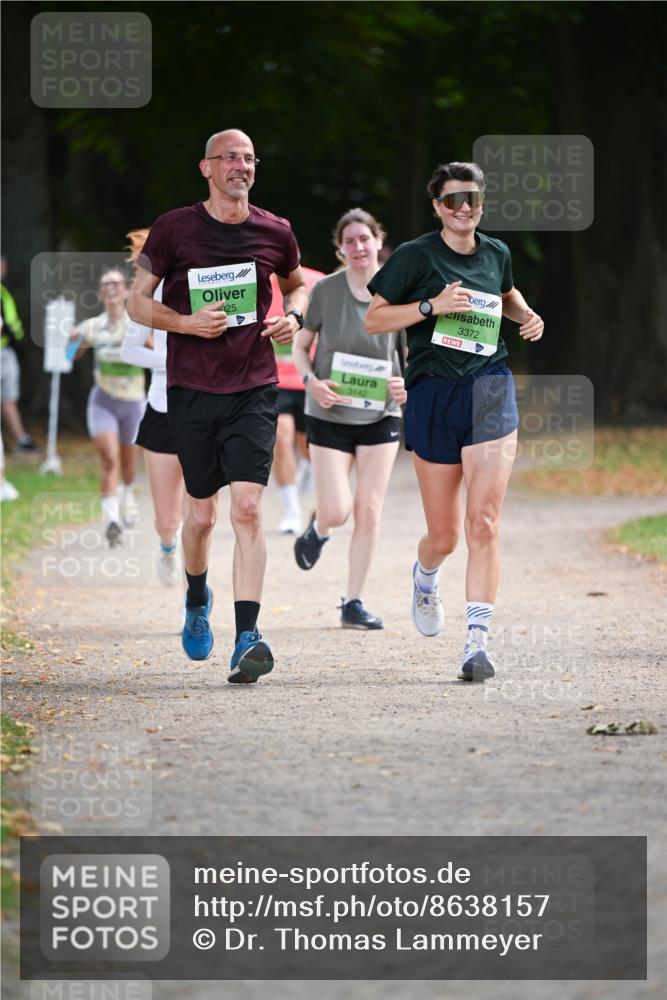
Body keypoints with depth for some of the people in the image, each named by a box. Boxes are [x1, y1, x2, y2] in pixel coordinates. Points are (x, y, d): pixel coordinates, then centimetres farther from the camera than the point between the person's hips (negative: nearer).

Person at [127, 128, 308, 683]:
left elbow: (297, 284, 24)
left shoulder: (275, 232, 4)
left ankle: (247, 638, -18)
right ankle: (197, 600, 39)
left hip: (254, 390, 0)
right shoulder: (174, 229, -3)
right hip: (192, 388, 0)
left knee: (248, 508, -14)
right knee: (201, 513, 8)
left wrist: (294, 316, 2)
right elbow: (139, 301, 2)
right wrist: (187, 322, -15)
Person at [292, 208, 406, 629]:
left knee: (369, 511, -2)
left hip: (381, 416, 1)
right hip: (330, 414, -1)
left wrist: (407, 383, -15)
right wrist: (312, 381, -15)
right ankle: (318, 529, 31)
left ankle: (354, 603, 8)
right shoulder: (325, 290, -5)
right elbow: (300, 346, 4)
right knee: (337, 511, -8)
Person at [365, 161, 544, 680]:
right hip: (433, 395, -2)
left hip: (490, 390, 2)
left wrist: (528, 315, 11)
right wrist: (432, 306, -14)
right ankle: (425, 577, 44)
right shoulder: (416, 256, -2)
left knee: (484, 525, -12)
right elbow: (373, 320, -2)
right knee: (444, 534, 7)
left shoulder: (496, 253, 10)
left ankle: (478, 641, -13)